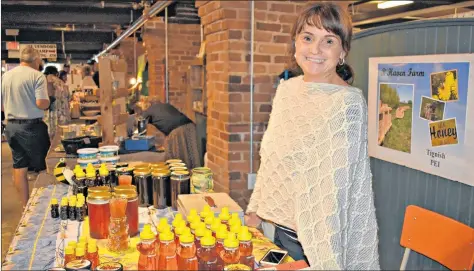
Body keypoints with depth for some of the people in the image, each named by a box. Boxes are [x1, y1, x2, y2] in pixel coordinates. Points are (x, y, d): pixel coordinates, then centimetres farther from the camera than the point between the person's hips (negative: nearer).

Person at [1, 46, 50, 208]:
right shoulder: (37, 76, -11)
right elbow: (42, 103, -19)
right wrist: (48, 101, 2)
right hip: (32, 126, -6)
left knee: (19, 166, 11)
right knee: (41, 167, 6)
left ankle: (25, 206, 18)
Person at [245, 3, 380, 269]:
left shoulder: (349, 103, -17)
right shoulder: (286, 89, 1)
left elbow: (338, 188, -18)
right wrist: (255, 210, 10)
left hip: (318, 235, -6)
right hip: (282, 226, 6)